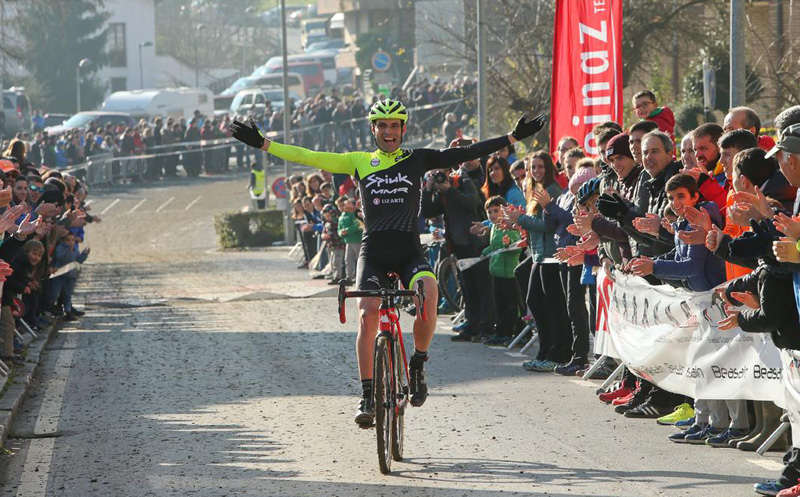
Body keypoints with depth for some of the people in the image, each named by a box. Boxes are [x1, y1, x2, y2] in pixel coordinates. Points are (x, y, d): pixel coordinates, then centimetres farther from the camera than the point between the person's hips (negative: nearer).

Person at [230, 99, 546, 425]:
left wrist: (514, 137, 1)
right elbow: (309, 158, 8)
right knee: (367, 315, -19)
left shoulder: (417, 159, 9)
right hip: (373, 252, 1)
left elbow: (466, 154, 6)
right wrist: (262, 143, 4)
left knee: (428, 292, -30)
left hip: (409, 253, -1)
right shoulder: (359, 162, 10)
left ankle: (418, 365, -7)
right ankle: (368, 395, -13)